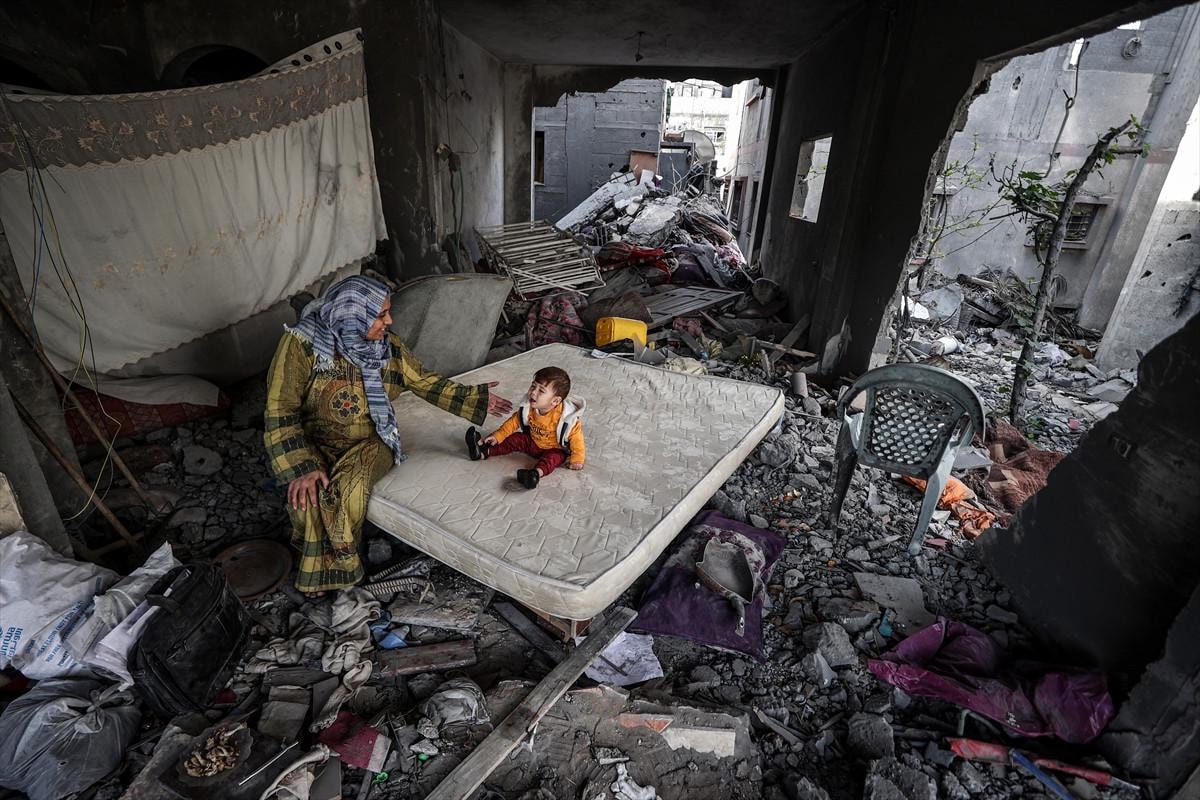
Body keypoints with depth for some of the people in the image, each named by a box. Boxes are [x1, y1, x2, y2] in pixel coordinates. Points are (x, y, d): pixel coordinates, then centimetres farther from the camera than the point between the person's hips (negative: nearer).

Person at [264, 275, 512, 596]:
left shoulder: (387, 345, -6)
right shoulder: (301, 343, -17)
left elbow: (425, 381, 8)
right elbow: (280, 410, -18)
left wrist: (475, 398, 4)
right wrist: (302, 466, -29)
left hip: (370, 441, 2)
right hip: (314, 443, -1)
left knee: (349, 486, -29)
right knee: (307, 493, -31)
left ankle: (334, 565, -2)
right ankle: (316, 558, 1)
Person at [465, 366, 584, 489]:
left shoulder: (564, 417, -32)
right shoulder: (528, 408, -15)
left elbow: (576, 435, -24)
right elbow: (514, 421, -2)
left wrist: (577, 459, -22)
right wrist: (498, 436, -7)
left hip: (555, 449, -6)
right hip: (533, 441, 6)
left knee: (554, 457, -35)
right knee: (515, 439, -5)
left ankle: (537, 473, -61)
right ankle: (483, 452, -7)